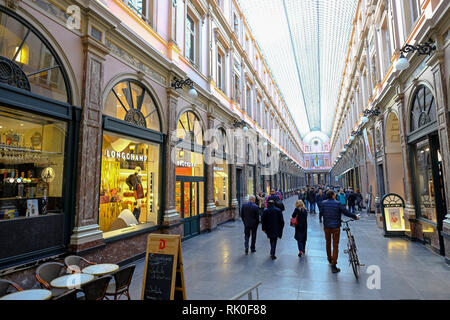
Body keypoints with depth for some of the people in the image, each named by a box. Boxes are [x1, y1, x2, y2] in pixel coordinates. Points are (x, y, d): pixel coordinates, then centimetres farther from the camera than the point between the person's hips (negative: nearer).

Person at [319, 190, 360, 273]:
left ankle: (329, 259, 41)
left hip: (326, 226, 4)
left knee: (328, 243, 22)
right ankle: (334, 265, 2)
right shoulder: (338, 204, -11)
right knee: (335, 246, 3)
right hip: (335, 227, -3)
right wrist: (355, 216, 6)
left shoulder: (323, 203, -2)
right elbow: (346, 212, -9)